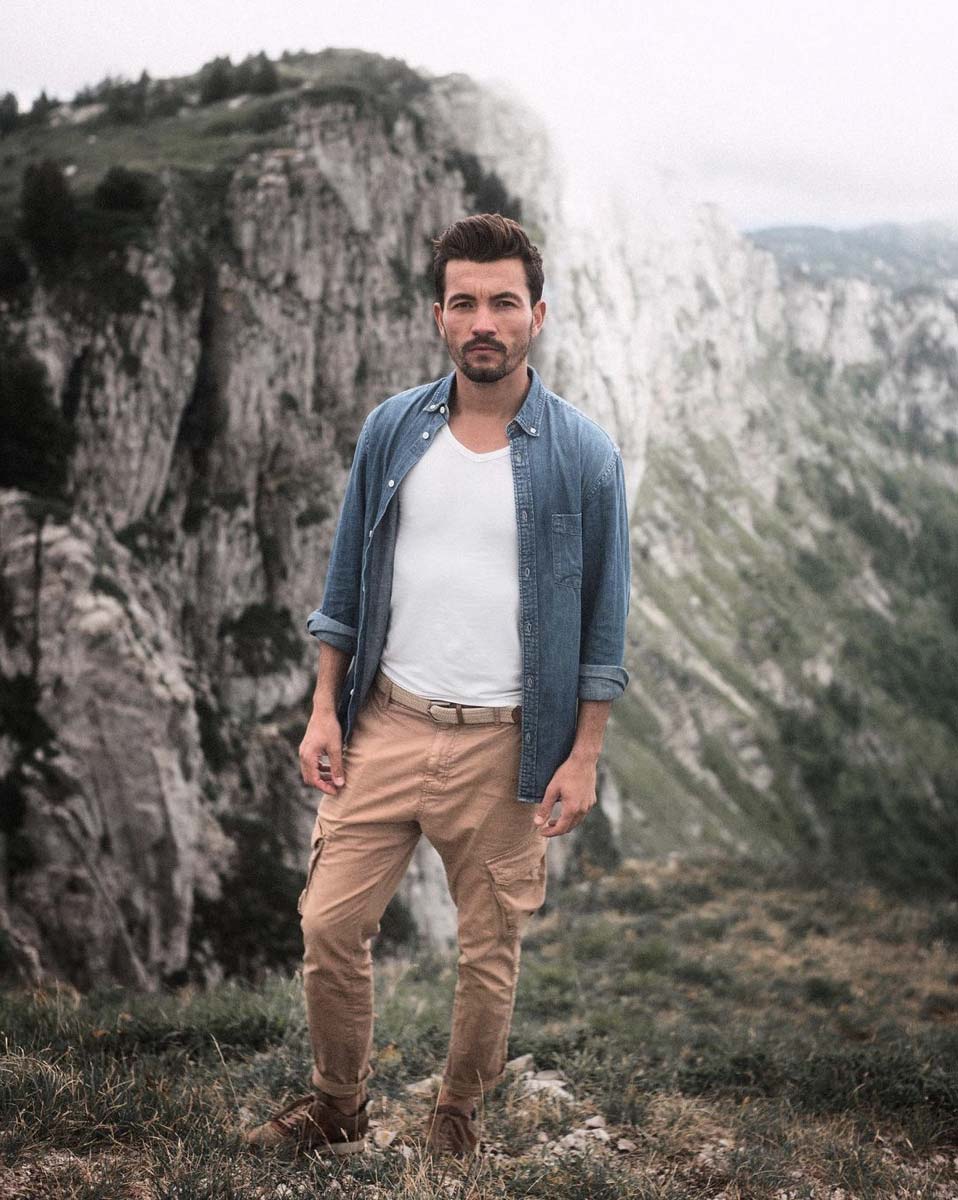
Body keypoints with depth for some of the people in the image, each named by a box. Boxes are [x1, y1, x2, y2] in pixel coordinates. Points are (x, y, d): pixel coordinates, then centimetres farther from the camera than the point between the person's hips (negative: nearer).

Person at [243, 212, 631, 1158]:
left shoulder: (583, 455, -7)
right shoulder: (391, 430, 1)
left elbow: (602, 620, -2)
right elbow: (347, 583, 8)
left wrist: (583, 757, -5)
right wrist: (325, 711, 4)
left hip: (504, 743, -2)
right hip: (385, 723, 2)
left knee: (489, 953, 10)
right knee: (329, 927, 4)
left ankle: (458, 1114, 34)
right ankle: (337, 1106, 28)